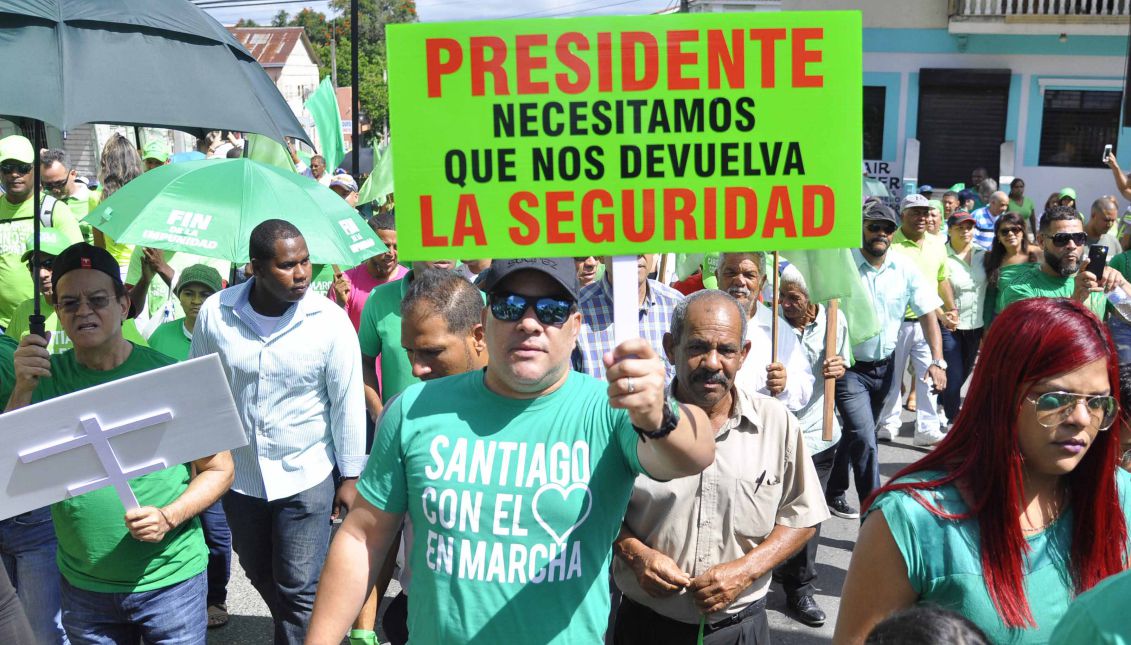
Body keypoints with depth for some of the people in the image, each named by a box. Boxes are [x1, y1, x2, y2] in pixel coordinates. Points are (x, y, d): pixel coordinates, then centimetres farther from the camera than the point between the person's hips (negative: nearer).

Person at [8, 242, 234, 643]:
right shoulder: (46, 377, -3)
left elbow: (219, 469, -5)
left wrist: (169, 517, -20)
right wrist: (23, 389, -20)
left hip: (170, 577, -2)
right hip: (82, 585, 2)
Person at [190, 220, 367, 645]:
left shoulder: (330, 320, -17)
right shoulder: (214, 313, -10)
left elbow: (348, 403, -10)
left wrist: (350, 476, -5)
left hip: (307, 479, -4)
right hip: (238, 475, 4)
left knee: (299, 591, 4)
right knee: (260, 576, 24)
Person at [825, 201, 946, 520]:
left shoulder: (905, 269, -2)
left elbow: (928, 313, 2)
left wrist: (937, 360, -8)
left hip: (884, 367, 5)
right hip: (849, 368, -5)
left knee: (856, 434, 21)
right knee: (865, 441, -15)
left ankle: (835, 492, 41)